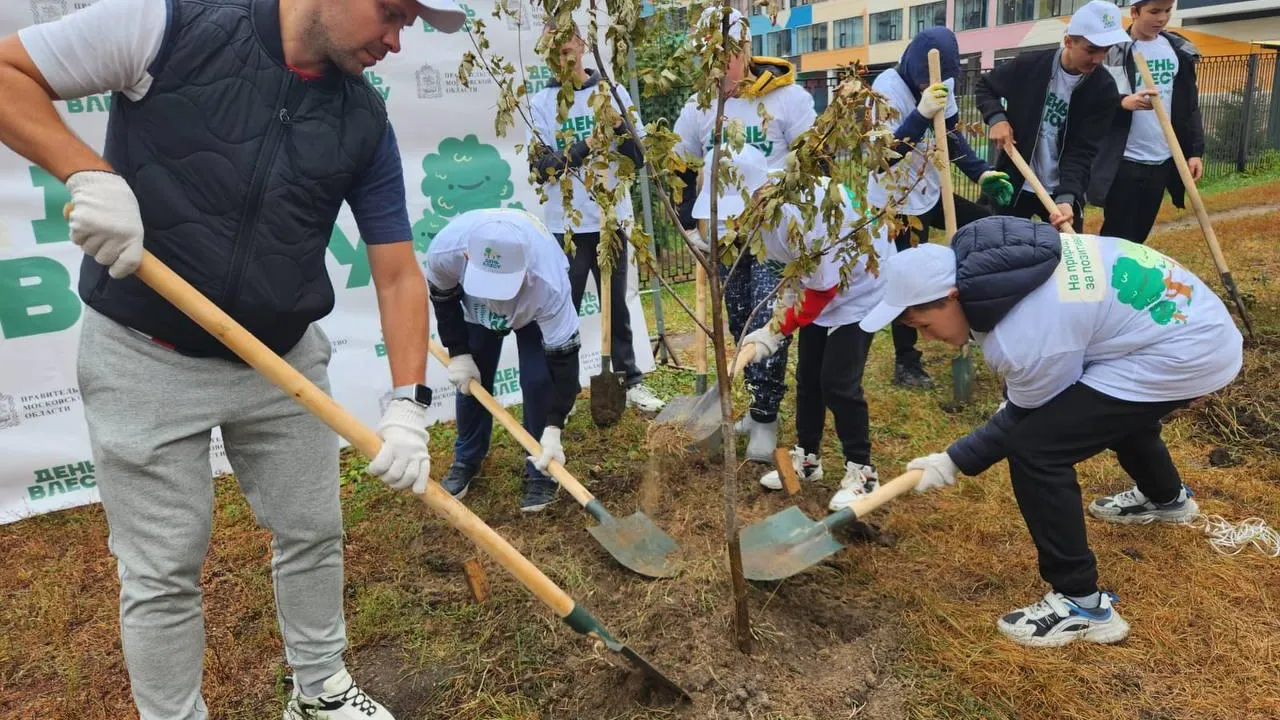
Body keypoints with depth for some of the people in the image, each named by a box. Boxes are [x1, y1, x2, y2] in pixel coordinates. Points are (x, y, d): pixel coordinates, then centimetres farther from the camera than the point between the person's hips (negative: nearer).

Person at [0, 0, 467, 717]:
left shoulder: (365, 121, -4)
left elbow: (398, 273, -4)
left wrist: (408, 404, -14)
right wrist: (90, 173, -25)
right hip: (146, 358, -4)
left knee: (313, 534, 14)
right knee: (165, 572, 5)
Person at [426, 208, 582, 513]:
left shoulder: (549, 284, -47)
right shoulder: (445, 251, -41)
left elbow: (563, 358, -38)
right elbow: (443, 298, -15)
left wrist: (553, 429, -41)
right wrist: (458, 353, -16)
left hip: (535, 308, -2)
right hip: (476, 306, 3)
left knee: (537, 381, -15)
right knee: (470, 379, 2)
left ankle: (540, 470, 3)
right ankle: (466, 461, 24)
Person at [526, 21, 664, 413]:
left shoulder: (615, 94, 4)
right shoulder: (541, 102, 0)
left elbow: (638, 160, 3)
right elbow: (541, 167, -7)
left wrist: (621, 129, -16)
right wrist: (582, 147, -22)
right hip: (566, 224, -1)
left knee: (617, 306, 12)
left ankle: (631, 381, 21)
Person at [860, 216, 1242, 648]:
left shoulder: (1024, 338, -29)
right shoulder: (984, 262, -5)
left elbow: (1022, 422, -9)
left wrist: (953, 462, -2)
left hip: (1182, 356, -10)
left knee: (1034, 450, -15)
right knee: (1109, 403, 37)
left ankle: (1082, 606, -1)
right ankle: (1166, 498, 67)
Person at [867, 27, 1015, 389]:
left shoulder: (941, 83, 0)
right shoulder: (888, 88, -22)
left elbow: (951, 135, 12)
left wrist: (981, 173, 1)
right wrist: (921, 114, -40)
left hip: (930, 191, 8)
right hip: (895, 201, -8)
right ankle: (906, 363, 11)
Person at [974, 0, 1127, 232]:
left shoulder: (1103, 89, -9)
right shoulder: (1029, 65, -10)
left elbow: (1082, 151, -14)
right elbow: (984, 86, 7)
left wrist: (1066, 197, -29)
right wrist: (996, 117, -14)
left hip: (1063, 192, 0)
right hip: (1015, 183, 0)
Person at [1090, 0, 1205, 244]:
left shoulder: (1180, 51, 9)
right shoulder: (1112, 51, -5)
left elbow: (1190, 107, 14)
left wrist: (1195, 151, 7)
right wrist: (1123, 103, -24)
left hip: (1162, 162, 5)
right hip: (1123, 162, -5)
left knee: (1139, 236, 11)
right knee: (1118, 237, -3)